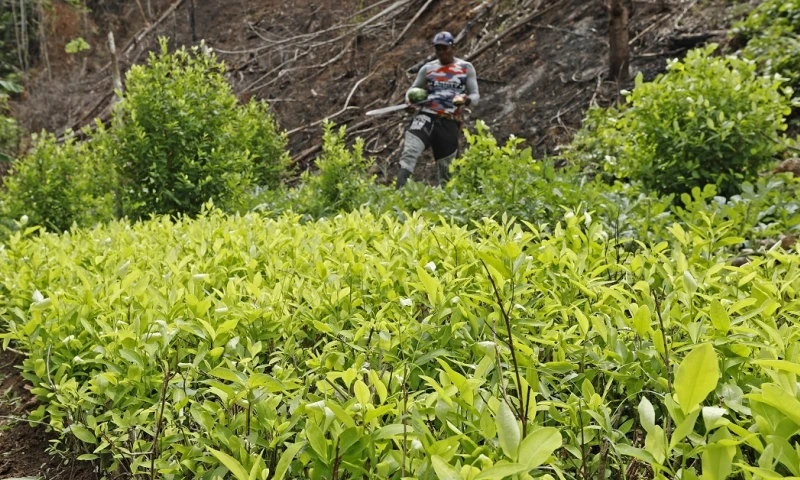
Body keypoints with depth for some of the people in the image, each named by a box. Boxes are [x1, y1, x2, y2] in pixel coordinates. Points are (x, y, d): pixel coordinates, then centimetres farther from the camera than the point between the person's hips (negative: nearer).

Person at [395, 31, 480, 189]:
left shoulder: (466, 68, 11)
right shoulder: (427, 68, 14)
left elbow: (475, 96, 10)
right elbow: (413, 90, 22)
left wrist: (466, 99, -14)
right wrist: (410, 101, -1)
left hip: (449, 124, 0)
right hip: (426, 117, 0)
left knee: (446, 169, 4)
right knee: (409, 154, -24)